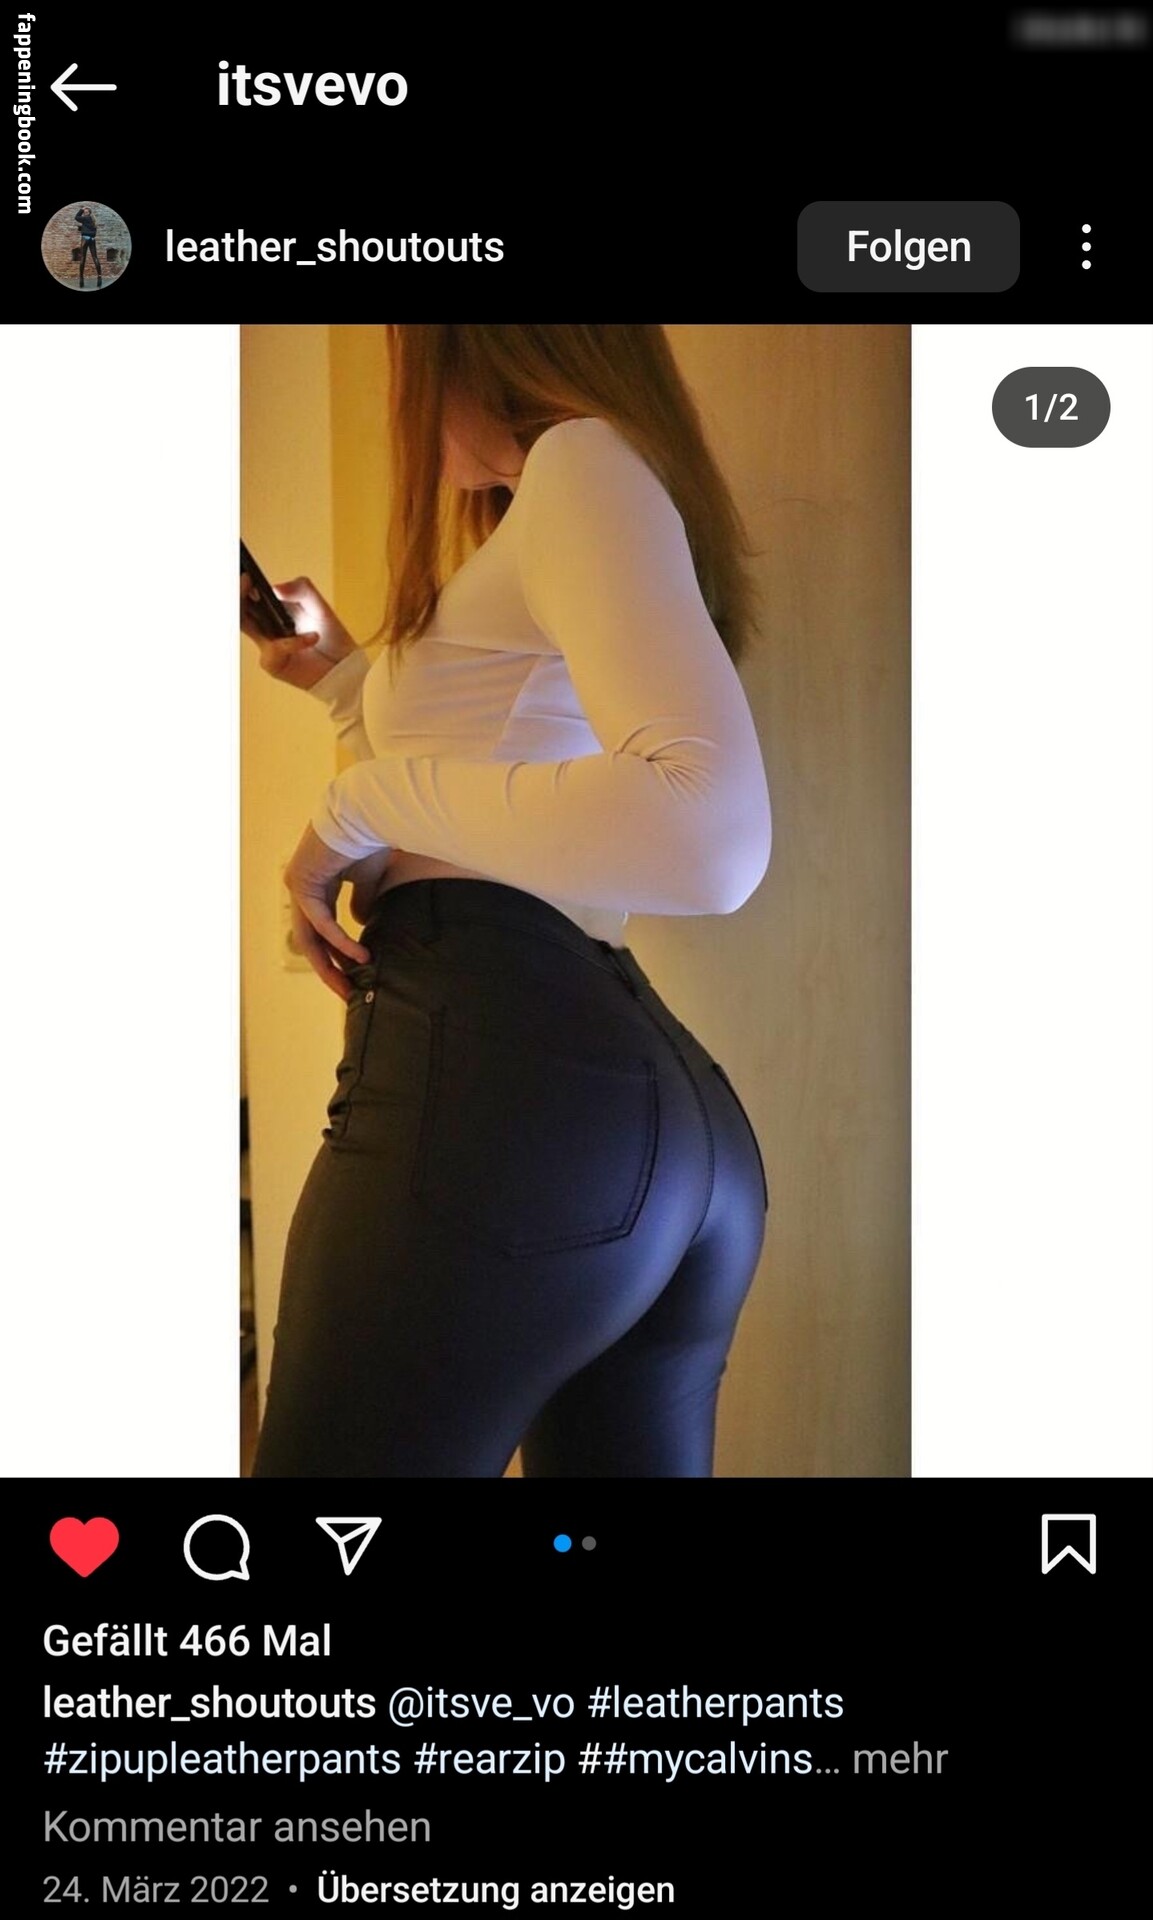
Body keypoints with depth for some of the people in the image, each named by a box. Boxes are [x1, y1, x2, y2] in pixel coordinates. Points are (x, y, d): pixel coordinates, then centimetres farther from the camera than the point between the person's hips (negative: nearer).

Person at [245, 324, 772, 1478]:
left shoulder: (582, 456, -4)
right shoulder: (587, 483, 26)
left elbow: (711, 838, -22)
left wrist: (364, 800, -14)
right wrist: (341, 678, 36)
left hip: (493, 1069, -10)